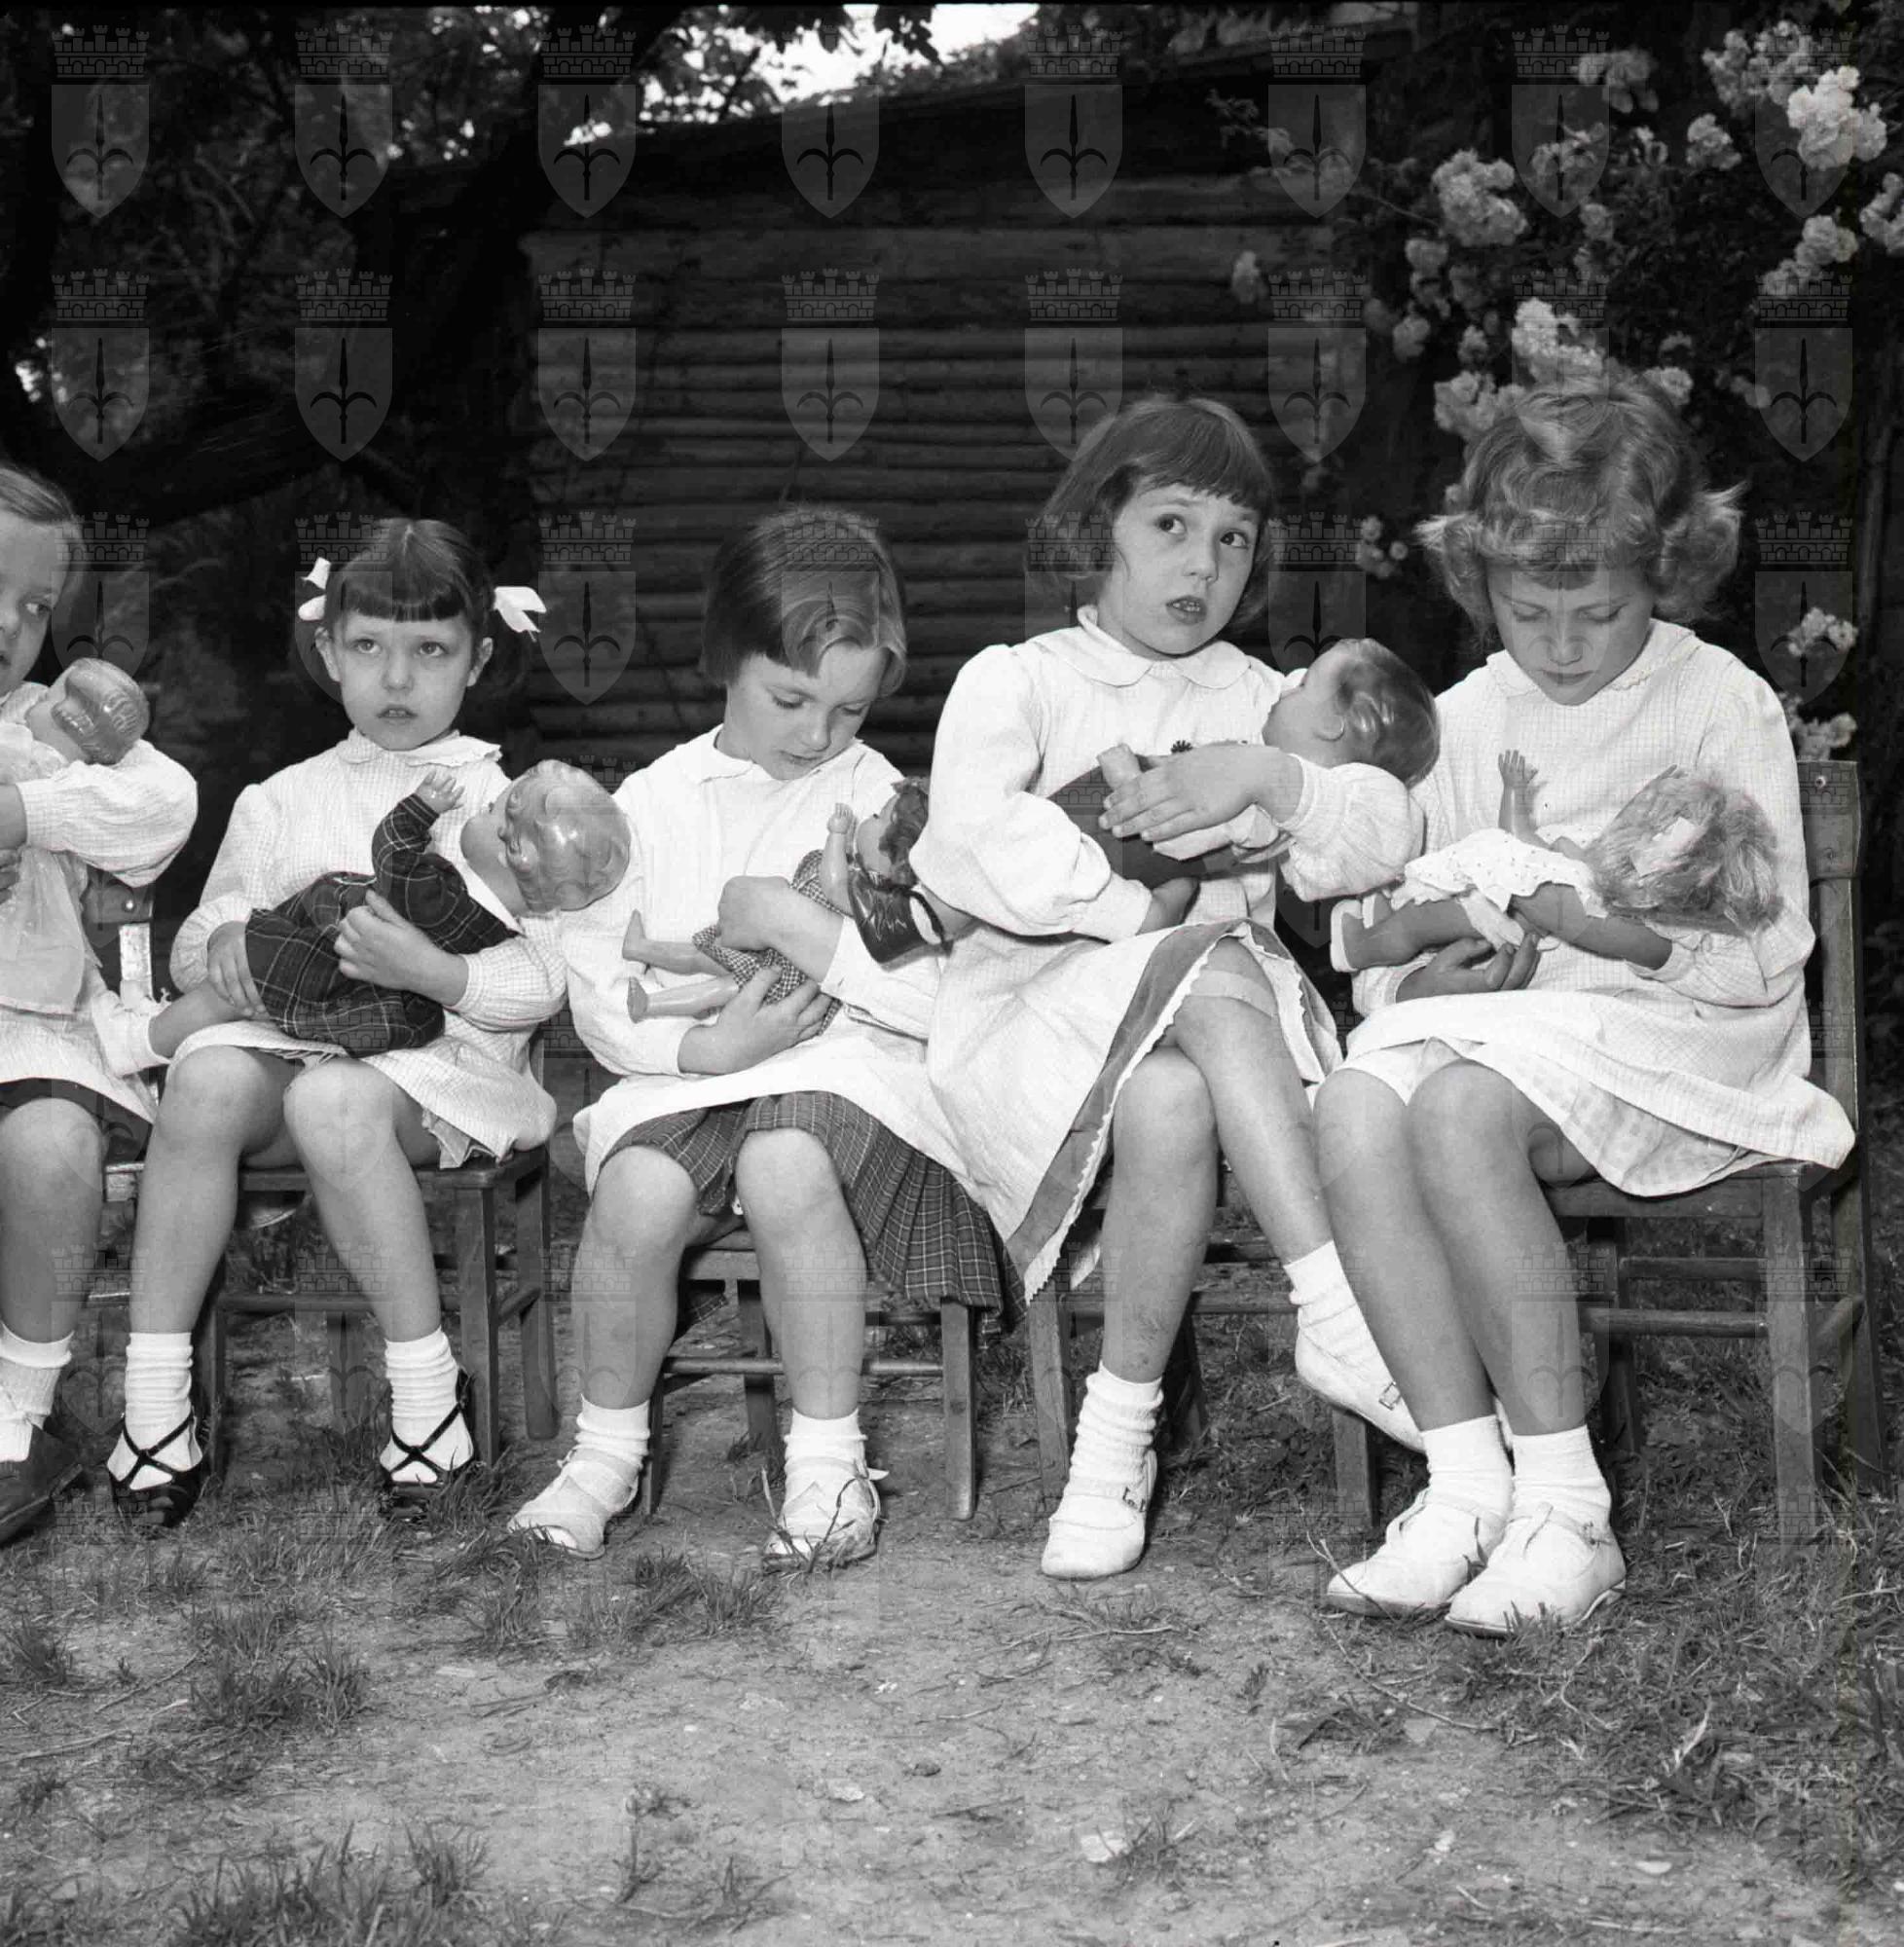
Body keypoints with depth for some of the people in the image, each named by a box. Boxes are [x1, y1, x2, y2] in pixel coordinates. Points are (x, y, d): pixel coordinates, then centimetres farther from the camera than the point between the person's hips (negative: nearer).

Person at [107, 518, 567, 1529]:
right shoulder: (278, 802, 17)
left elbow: (545, 979, -3)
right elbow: (191, 949, 20)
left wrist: (433, 972, -22)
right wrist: (224, 943, -5)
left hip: (446, 1059, -3)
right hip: (298, 1041, 4)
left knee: (333, 1100, -37)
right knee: (206, 1077, -31)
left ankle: (426, 1381, -21)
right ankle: (154, 1395, -24)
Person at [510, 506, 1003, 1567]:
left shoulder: (883, 803, 4)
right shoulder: (650, 804, 10)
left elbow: (942, 1000, -6)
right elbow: (601, 998, 7)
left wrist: (789, 921, -13)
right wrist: (711, 1042, -12)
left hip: (849, 1067, -2)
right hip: (689, 1070, 2)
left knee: (785, 1166, -36)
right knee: (639, 1189, -31)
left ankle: (829, 1460, -16)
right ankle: (609, 1447, -4)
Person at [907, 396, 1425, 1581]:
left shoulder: (1260, 701, 21)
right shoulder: (1016, 682, 9)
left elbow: (1386, 838, 4)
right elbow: (966, 850, -12)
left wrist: (1270, 776, -13)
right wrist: (1144, 908, -12)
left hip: (1223, 1010, 3)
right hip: (1036, 1007, -3)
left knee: (1169, 1103, -35)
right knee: (1218, 975, -35)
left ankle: (1119, 1438, -26)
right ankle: (1337, 1310, -36)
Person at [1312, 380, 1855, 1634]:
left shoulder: (1727, 707, 0)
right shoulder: (1464, 721, 13)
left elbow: (1770, 954, -5)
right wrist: (1421, 979, -7)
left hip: (1678, 1035, -4)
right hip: (1487, 1020, 5)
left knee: (1460, 1108, -35)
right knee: (1354, 1107, -30)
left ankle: (1565, 1509, -29)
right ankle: (1468, 1483, -27)